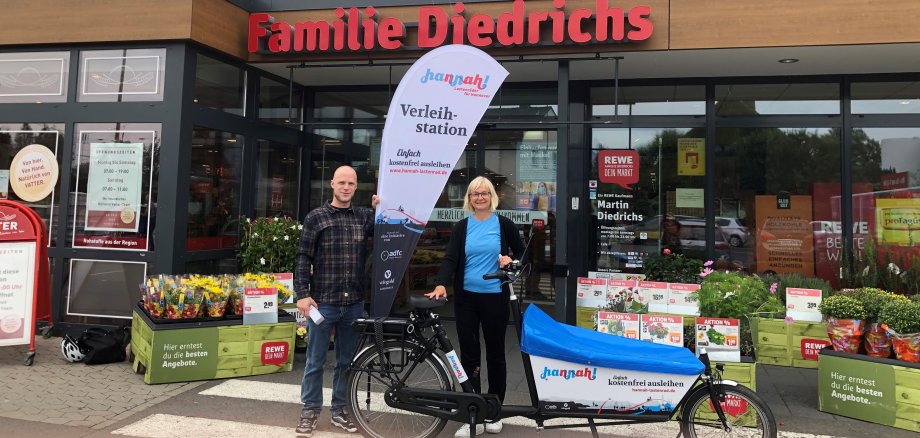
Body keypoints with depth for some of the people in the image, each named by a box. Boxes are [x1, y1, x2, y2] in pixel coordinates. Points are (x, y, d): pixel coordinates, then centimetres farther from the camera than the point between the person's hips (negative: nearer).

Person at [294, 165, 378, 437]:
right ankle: (310, 411, 22)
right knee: (315, 361, 7)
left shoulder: (364, 216, 7)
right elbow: (303, 258, -3)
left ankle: (340, 410, 26)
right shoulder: (316, 217, -1)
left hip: (354, 303, 3)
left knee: (347, 361, 12)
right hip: (323, 301, -3)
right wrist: (302, 294, -11)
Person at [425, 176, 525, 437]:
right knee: (469, 355, 4)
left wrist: (510, 260, -10)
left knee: (495, 353, 9)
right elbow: (450, 259, -6)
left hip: (495, 297, -1)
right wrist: (441, 284, -23)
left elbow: (521, 251, 12)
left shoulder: (504, 225, 1)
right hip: (466, 298, 1)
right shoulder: (461, 227, 4)